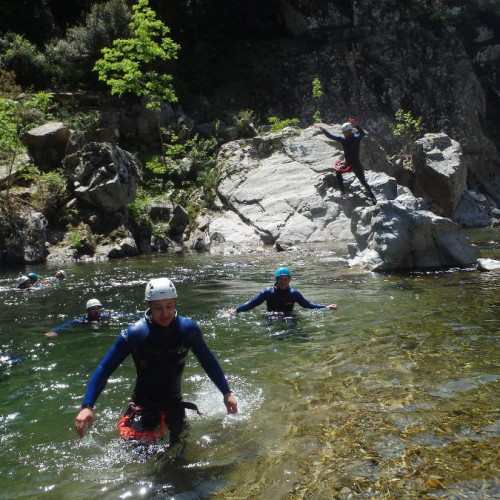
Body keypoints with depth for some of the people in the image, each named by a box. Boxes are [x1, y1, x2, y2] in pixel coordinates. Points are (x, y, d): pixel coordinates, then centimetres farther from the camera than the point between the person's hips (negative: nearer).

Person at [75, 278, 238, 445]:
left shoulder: (188, 328, -13)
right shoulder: (135, 333, -21)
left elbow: (208, 361, 0)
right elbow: (104, 369, -16)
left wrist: (226, 393, 1)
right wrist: (87, 406, -24)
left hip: (174, 404, 3)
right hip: (143, 406, -2)